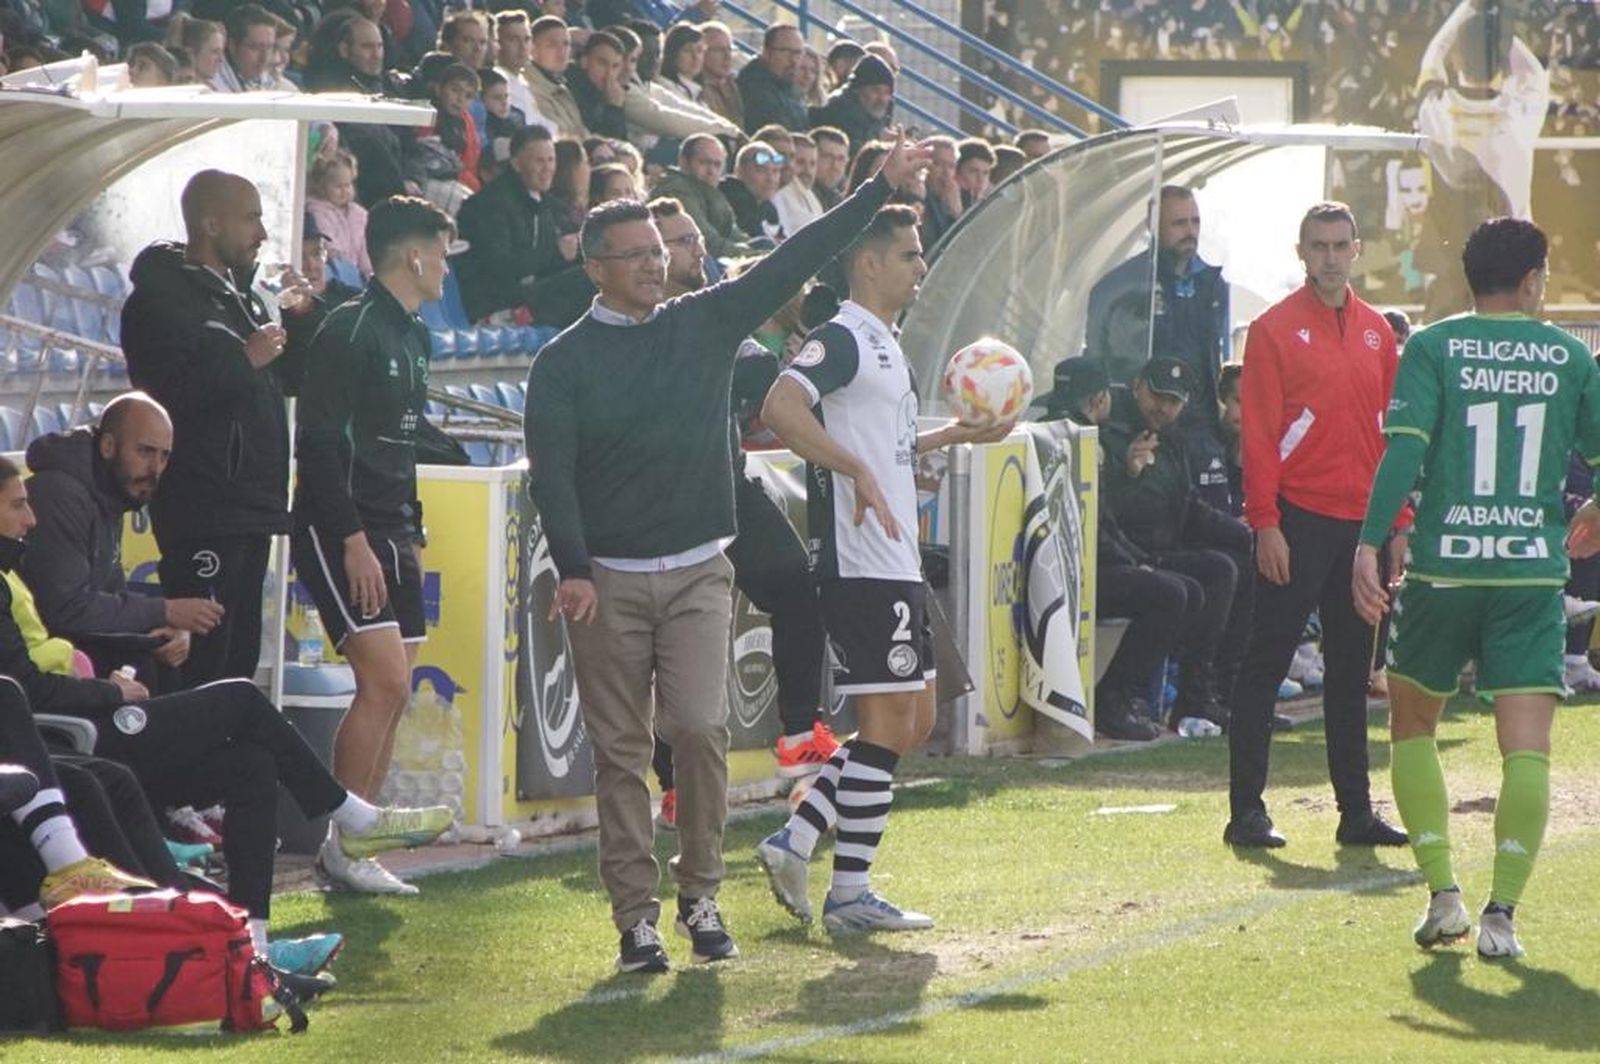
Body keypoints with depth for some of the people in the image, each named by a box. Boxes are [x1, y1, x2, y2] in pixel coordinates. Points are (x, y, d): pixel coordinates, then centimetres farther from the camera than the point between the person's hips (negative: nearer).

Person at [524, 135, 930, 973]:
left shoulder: (704, 325, 8)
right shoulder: (564, 363, -1)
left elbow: (791, 264, 7)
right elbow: (550, 473, -7)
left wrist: (881, 189, 6)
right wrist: (571, 571, -20)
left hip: (698, 572, 2)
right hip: (606, 581, -2)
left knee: (700, 727, -12)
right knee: (620, 750, 0)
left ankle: (700, 895, 3)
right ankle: (635, 914, 5)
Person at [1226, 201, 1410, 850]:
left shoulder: (1376, 332, 13)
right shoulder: (1274, 330, -3)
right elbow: (1258, 433, -7)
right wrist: (1265, 523, -14)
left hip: (1362, 522, 5)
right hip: (1300, 519, -5)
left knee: (1353, 670, 9)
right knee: (1266, 663, -4)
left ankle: (1356, 811, 13)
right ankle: (1246, 809, -2)